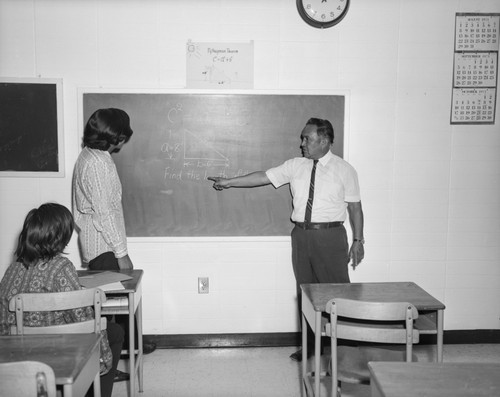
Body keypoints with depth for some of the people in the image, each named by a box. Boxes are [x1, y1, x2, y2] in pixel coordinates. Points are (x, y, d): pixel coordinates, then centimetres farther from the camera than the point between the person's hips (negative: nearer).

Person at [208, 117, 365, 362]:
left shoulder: (345, 170, -1)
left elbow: (355, 207, 1)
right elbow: (264, 177, 7)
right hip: (301, 234, 4)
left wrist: (358, 240, -1)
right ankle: (310, 344, 23)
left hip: (330, 236, -4)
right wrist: (229, 182, 4)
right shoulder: (295, 166, 7)